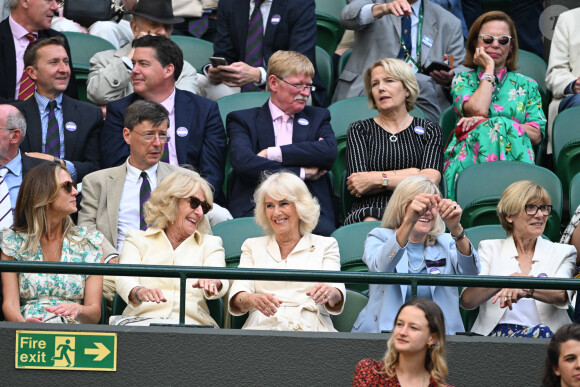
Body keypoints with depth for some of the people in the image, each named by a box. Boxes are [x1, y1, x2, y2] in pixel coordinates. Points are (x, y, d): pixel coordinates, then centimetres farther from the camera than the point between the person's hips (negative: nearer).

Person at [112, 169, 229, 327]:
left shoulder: (210, 243, 24)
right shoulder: (138, 240, 19)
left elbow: (220, 279, 2)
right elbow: (125, 279, -2)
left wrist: (213, 282, -26)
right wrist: (139, 292, -28)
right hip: (141, 320, 0)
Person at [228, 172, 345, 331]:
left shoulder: (325, 245, 20)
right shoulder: (252, 246, 23)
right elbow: (236, 299, 7)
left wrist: (330, 293, -23)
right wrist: (252, 300, -20)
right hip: (262, 326, 1)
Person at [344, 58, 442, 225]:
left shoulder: (429, 130, 17)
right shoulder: (359, 130, 16)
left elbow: (431, 180, -1)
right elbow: (356, 187, 1)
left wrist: (377, 179, -5)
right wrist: (410, 174, -2)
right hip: (372, 210, 0)